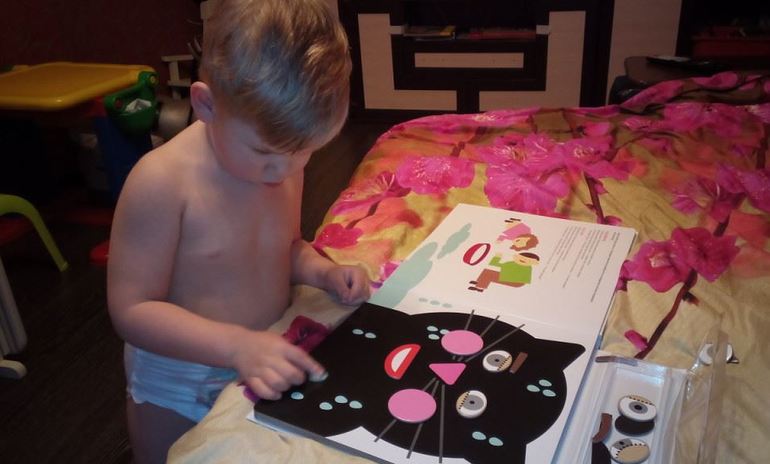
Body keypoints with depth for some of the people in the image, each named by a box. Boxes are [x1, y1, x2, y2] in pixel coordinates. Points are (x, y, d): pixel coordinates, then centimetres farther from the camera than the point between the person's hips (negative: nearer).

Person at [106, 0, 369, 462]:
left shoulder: (284, 163, -9)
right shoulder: (162, 182, -28)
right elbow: (132, 309, -24)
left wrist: (323, 271, -12)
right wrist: (238, 344, -34)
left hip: (267, 368, 5)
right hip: (179, 388, -5)